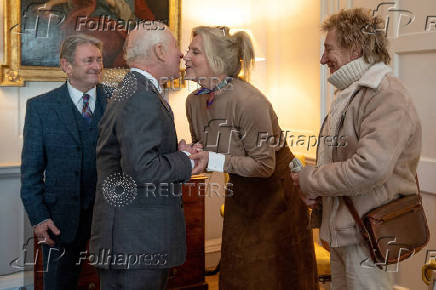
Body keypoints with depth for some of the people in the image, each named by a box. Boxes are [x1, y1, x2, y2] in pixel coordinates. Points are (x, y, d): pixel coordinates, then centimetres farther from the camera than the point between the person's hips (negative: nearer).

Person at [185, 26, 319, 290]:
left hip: (275, 191, -7)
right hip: (240, 193, 7)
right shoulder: (194, 101, -4)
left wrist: (214, 161, -29)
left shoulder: (249, 102, -28)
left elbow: (264, 165, -24)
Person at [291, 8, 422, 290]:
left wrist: (309, 179, -15)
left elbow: (369, 169, -30)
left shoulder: (387, 96, -19)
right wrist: (318, 191, 4)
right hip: (342, 229, 9)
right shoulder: (352, 92, 14)